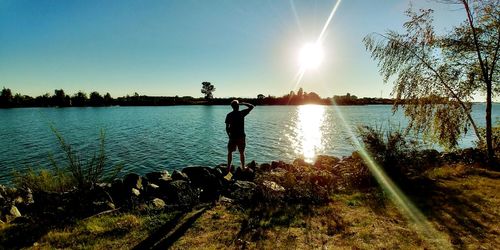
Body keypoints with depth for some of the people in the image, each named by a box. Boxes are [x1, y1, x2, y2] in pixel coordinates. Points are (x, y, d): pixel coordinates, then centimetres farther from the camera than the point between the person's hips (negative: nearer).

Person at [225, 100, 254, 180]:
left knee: (230, 152, 13)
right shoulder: (241, 113, -8)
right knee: (242, 152, 12)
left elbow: (227, 127, -3)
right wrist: (242, 103, 3)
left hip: (233, 136, 0)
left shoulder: (229, 115, -3)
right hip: (241, 136, 0)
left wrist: (229, 135, 11)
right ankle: (243, 167, 21)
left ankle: (229, 167, 10)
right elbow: (252, 106, 1)